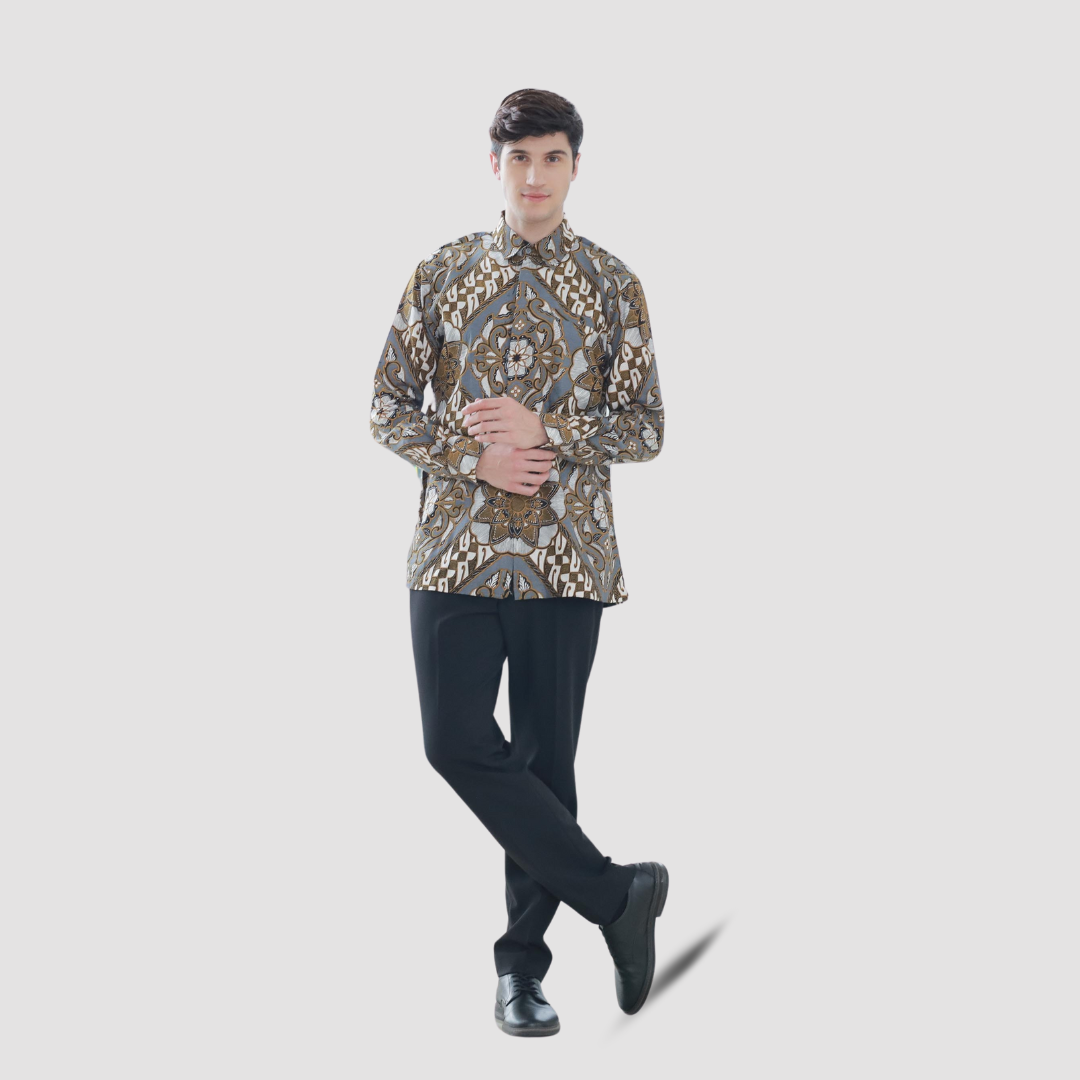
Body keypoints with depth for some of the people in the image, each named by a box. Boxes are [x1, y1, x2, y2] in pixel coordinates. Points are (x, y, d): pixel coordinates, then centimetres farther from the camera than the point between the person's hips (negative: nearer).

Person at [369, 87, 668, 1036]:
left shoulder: (611, 285, 4)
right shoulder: (442, 275, 6)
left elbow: (646, 428, 2)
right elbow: (390, 412, 6)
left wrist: (547, 432, -15)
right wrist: (473, 458, -11)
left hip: (567, 556, -1)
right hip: (457, 548, 1)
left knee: (546, 759, 3)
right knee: (456, 741, -12)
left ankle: (523, 964, 15)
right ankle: (618, 895, 0)